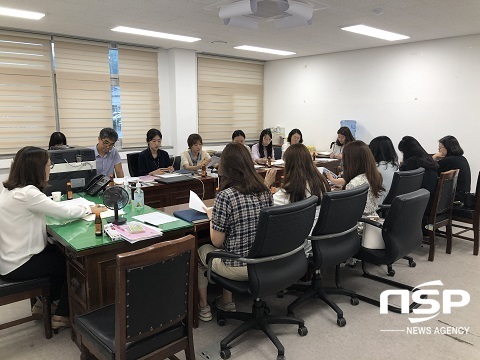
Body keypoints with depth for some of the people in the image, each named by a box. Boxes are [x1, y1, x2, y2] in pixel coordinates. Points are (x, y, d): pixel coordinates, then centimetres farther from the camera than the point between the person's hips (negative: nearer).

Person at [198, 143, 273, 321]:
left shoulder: (225, 196, -22)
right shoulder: (265, 191, -3)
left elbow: (217, 242, -16)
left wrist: (211, 216, 1)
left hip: (239, 268, -6)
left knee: (200, 252, 23)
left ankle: (203, 308, 35)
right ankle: (227, 302, 40)